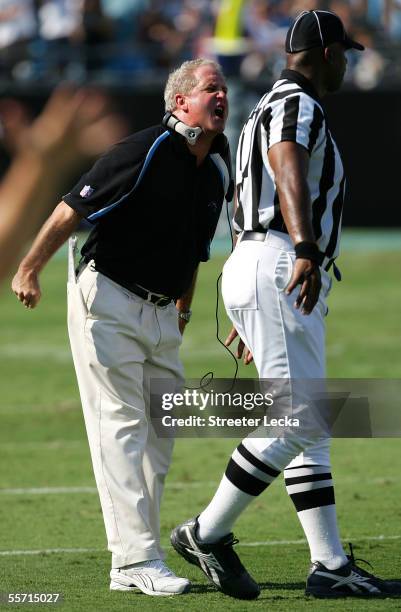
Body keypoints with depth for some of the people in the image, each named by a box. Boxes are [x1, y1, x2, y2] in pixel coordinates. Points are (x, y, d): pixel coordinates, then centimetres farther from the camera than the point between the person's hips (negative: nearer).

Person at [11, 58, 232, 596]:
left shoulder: (217, 169, 7)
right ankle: (139, 561, -16)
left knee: (160, 434, 6)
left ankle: (131, 563, 12)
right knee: (123, 426, -11)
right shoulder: (145, 152, -17)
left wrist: (183, 309, 24)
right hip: (107, 301, -8)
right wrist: (29, 270, -14)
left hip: (160, 311, 8)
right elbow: (73, 208, -14)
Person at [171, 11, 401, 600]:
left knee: (309, 426, 8)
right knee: (299, 420, -14)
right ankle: (207, 533, -10)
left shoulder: (275, 110, 26)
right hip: (277, 269, -11)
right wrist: (306, 252, -45)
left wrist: (251, 316, 34)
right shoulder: (298, 107, -7)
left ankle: (332, 567, 6)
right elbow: (290, 181, -28)